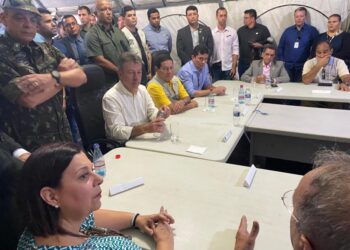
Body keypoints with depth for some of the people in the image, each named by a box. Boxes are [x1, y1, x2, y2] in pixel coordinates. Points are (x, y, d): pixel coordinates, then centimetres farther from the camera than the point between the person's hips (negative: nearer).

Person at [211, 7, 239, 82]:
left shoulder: (232, 32, 1)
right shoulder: (211, 32, 0)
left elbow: (235, 50, 1)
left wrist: (234, 66, -5)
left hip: (228, 67, 0)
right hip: (215, 67, 0)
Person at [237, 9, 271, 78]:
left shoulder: (263, 29, 1)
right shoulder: (240, 30, 12)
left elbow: (269, 43, 1)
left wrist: (261, 45, -15)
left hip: (258, 63, -3)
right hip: (243, 63, 3)